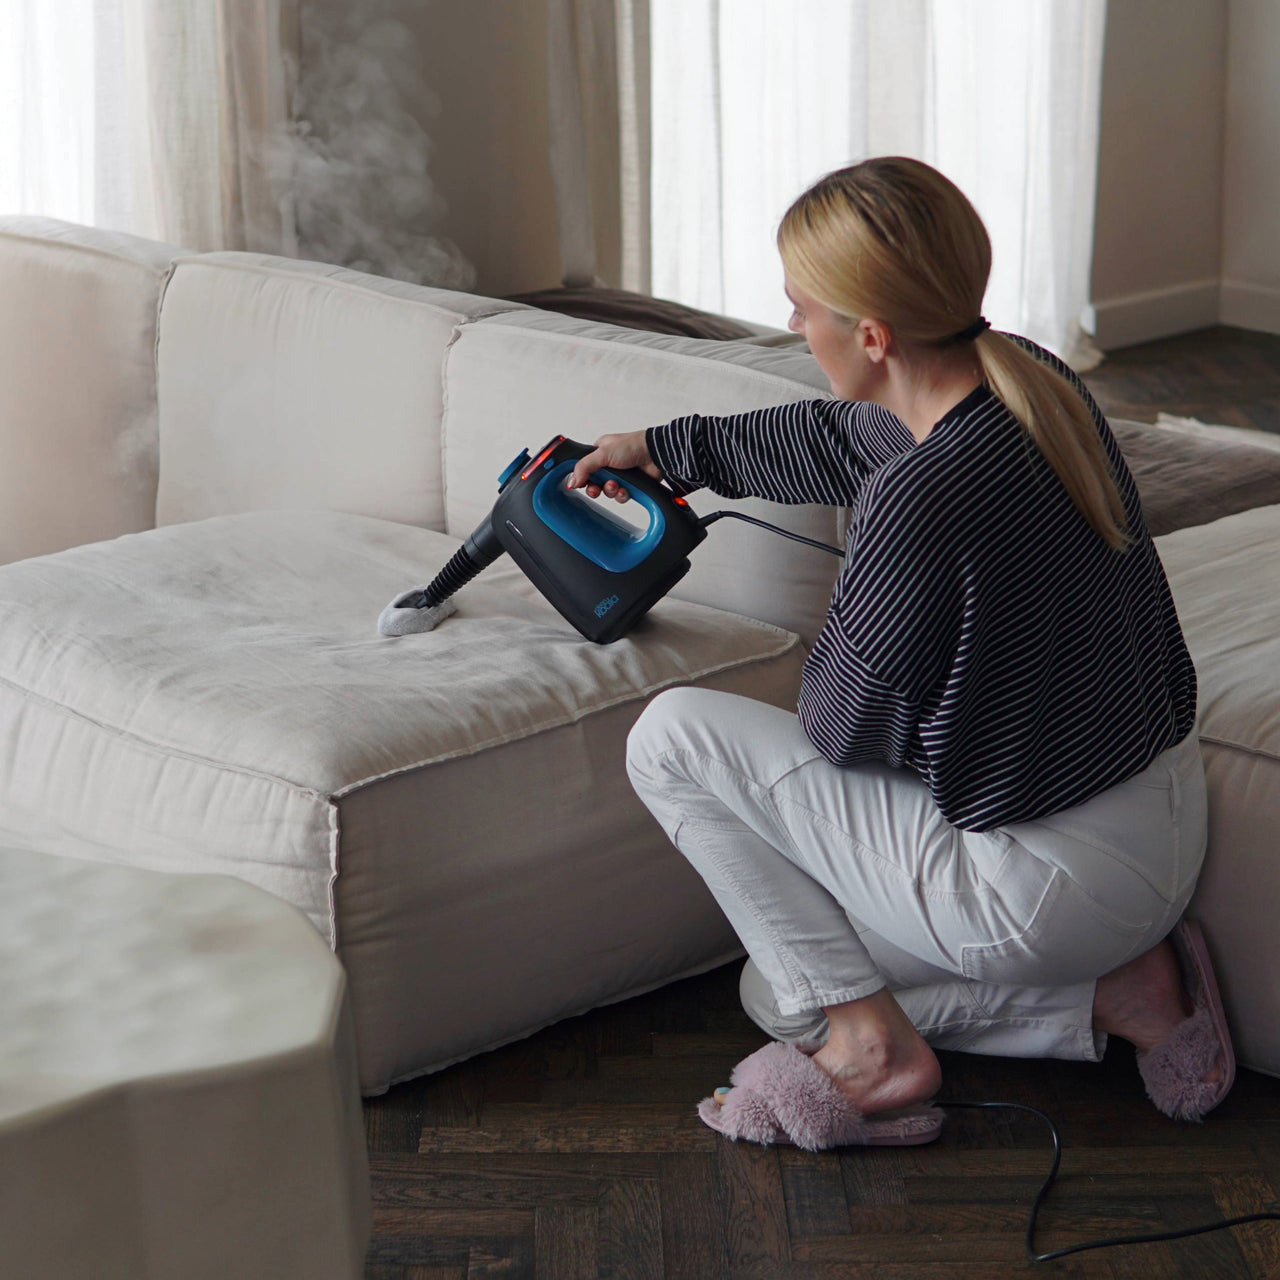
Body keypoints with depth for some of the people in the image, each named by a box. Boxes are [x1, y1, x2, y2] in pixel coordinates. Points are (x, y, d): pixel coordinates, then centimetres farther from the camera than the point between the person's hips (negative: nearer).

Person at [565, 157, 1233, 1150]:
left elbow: (847, 728, -16)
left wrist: (819, 672, 8)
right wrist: (664, 447, 30)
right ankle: (1113, 994, 11)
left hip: (1055, 886, -9)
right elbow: (841, 440, 18)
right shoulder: (1030, 379, -2)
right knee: (782, 992, 25)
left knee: (672, 735, -1)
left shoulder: (922, 501, -29)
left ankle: (870, 1044, 0)